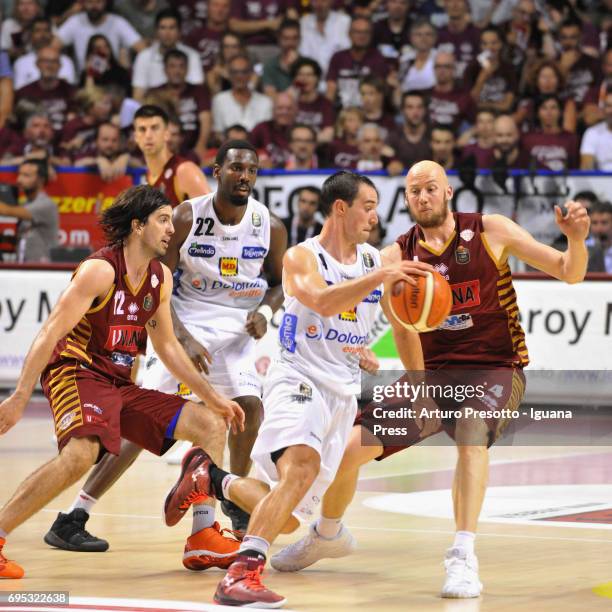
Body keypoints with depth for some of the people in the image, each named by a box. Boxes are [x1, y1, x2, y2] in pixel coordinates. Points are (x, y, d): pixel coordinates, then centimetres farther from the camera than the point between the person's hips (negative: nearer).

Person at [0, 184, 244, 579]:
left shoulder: (161, 278, 12)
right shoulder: (101, 270, -14)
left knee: (211, 425, 6)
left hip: (120, 384, 9)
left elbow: (167, 346, 23)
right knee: (82, 453, -37)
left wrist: (211, 396, 19)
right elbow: (51, 333, -19)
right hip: (75, 372, -9)